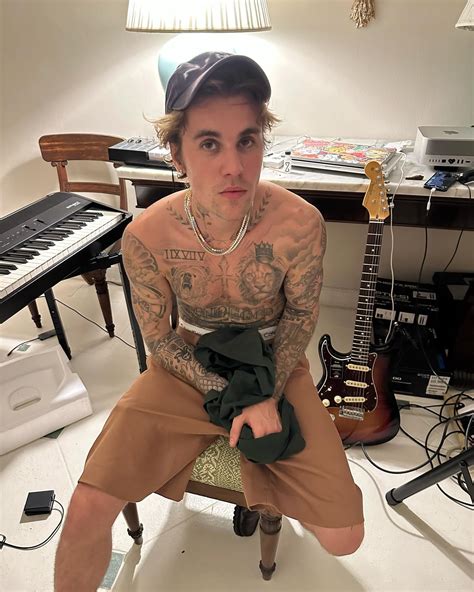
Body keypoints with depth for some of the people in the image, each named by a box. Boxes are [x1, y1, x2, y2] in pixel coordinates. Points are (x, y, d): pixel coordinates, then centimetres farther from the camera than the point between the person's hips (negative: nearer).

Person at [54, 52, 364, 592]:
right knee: (86, 512, -13)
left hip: (274, 363, 1)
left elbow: (302, 312, -4)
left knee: (344, 537, -6)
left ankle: (266, 491, 28)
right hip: (188, 365, 0)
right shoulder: (145, 237, -21)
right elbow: (159, 341, -7)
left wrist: (268, 394, -16)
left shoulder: (299, 223, -23)